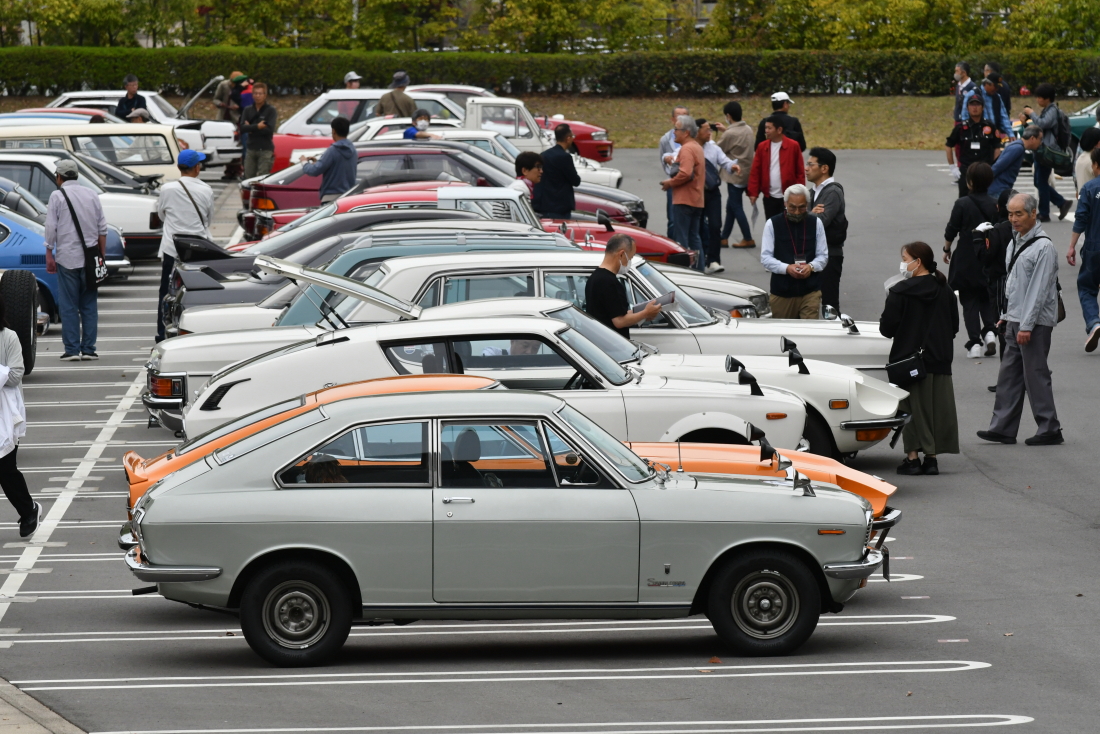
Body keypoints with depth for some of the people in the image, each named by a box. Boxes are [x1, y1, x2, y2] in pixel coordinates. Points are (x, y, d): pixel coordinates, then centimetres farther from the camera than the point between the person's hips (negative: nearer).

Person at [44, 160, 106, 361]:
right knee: (89, 305, 8)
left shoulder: (57, 196, -4)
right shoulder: (91, 195, 9)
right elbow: (102, 228, 11)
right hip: (89, 258, 4)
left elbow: (51, 228, -7)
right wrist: (102, 254, 17)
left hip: (67, 257, -4)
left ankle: (72, 350, -3)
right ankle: (88, 349, 5)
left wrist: (49, 255, -1)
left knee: (68, 306, 0)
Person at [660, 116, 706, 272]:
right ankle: (698, 269, 14)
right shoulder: (698, 148, 17)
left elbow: (685, 173, -27)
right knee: (695, 237, 13)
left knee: (681, 238, -7)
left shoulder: (686, 149, -15)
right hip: (697, 200, 10)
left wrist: (670, 183, -13)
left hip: (684, 200, -10)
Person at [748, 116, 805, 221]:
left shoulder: (793, 146, -4)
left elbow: (800, 172, -2)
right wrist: (753, 193, -3)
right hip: (769, 197, 3)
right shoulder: (762, 147, 4)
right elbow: (755, 172, 4)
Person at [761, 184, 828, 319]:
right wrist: (787, 268, -19)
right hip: (781, 293, -1)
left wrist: (811, 267, -13)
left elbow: (823, 256, 10)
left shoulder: (815, 223, 7)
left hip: (810, 292, 1)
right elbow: (765, 258, -2)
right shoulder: (772, 224, 0)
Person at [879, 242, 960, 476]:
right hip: (939, 360, 4)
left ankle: (912, 456, 0)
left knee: (911, 408, 2)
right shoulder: (944, 291, 4)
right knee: (936, 407, 9)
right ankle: (931, 457, 8)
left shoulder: (900, 292, -12)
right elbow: (954, 327, 10)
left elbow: (887, 328, -12)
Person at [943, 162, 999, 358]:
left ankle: (974, 343, 0)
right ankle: (990, 330, -5)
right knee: (987, 298, 17)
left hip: (966, 260, -3)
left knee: (969, 300, 5)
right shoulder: (995, 205, -3)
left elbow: (951, 231, -7)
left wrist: (946, 249, 10)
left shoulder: (962, 204, -12)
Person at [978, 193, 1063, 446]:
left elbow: (1039, 289, -18)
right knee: (1008, 374, 8)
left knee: (1035, 375, -4)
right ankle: (1003, 428, 10)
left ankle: (1049, 429, 5)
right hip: (1015, 320, 9)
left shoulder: (1043, 247, -15)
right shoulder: (1015, 242, 13)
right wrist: (1005, 315, 19)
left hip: (1035, 322, -9)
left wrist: (1026, 326, -20)